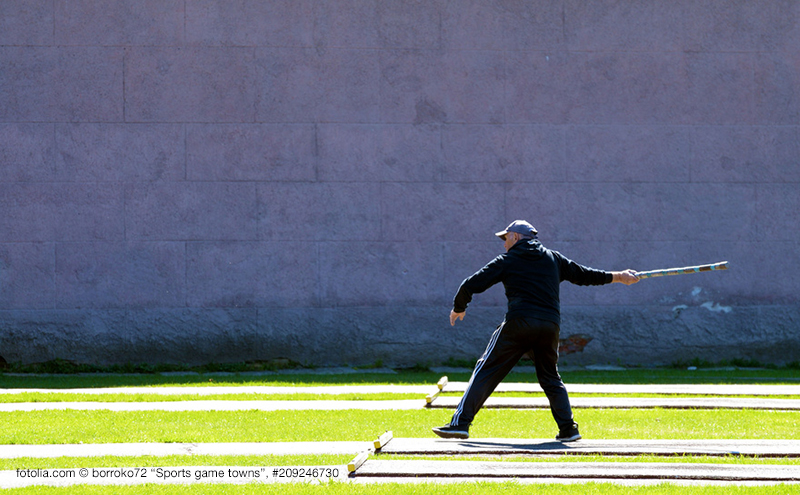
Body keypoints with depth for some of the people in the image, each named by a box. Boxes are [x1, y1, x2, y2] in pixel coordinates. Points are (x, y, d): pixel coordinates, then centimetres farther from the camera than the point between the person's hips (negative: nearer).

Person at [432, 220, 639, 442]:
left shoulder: (506, 261, 11)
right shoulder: (553, 259, 20)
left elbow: (470, 286, 7)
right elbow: (583, 275, 27)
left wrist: (458, 308, 25)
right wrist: (618, 277, 40)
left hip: (519, 323, -4)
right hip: (550, 325, 4)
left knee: (486, 371, -1)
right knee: (551, 378, 19)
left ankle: (460, 422, -8)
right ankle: (568, 428, 7)